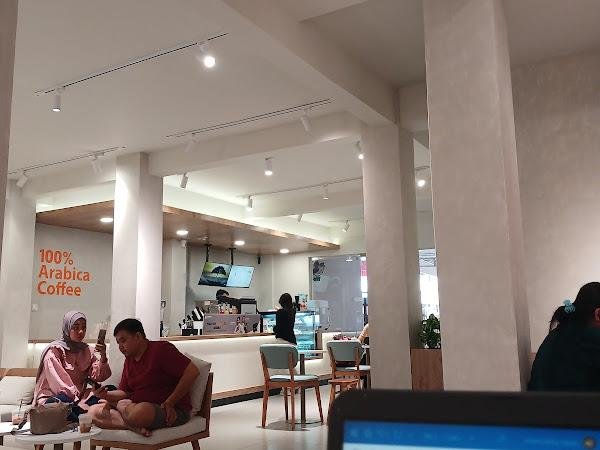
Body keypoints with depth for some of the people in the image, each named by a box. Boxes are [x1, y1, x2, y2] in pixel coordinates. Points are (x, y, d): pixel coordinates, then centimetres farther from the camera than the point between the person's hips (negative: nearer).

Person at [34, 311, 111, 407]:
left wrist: (103, 357, -17)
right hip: (53, 397, -5)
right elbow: (58, 383, -13)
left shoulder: (86, 351, 11)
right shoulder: (54, 350, -5)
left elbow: (98, 376, -1)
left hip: (78, 397, 5)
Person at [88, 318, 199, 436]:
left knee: (139, 412, -41)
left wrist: (169, 403, -18)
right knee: (94, 411, -5)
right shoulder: (129, 360, 17)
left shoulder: (161, 349, -12)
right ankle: (135, 427, -22)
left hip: (173, 413, -9)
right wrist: (106, 395, -7)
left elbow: (192, 371, -20)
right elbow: (124, 392, 16)